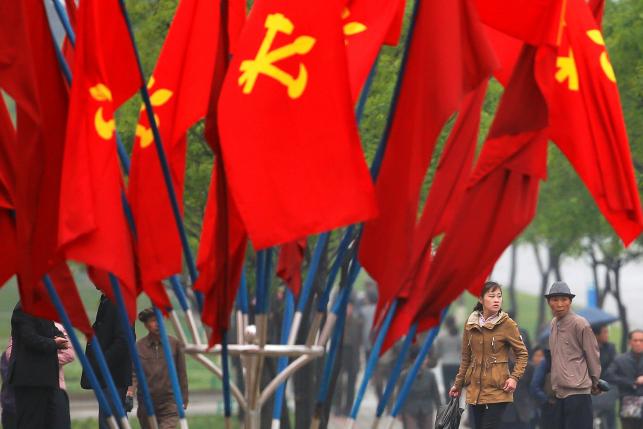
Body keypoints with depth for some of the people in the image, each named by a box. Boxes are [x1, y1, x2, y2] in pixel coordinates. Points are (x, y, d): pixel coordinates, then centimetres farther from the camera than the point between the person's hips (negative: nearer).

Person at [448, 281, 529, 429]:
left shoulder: (507, 324, -5)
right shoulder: (470, 324, 7)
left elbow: (522, 353, 1)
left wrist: (515, 377, -12)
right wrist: (458, 384, 19)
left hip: (497, 390, -5)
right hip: (474, 390, 5)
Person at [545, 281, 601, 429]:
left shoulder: (580, 324, -10)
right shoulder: (554, 323, 12)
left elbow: (593, 356, -5)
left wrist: (595, 382, 4)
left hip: (578, 392, -8)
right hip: (560, 393, 8)